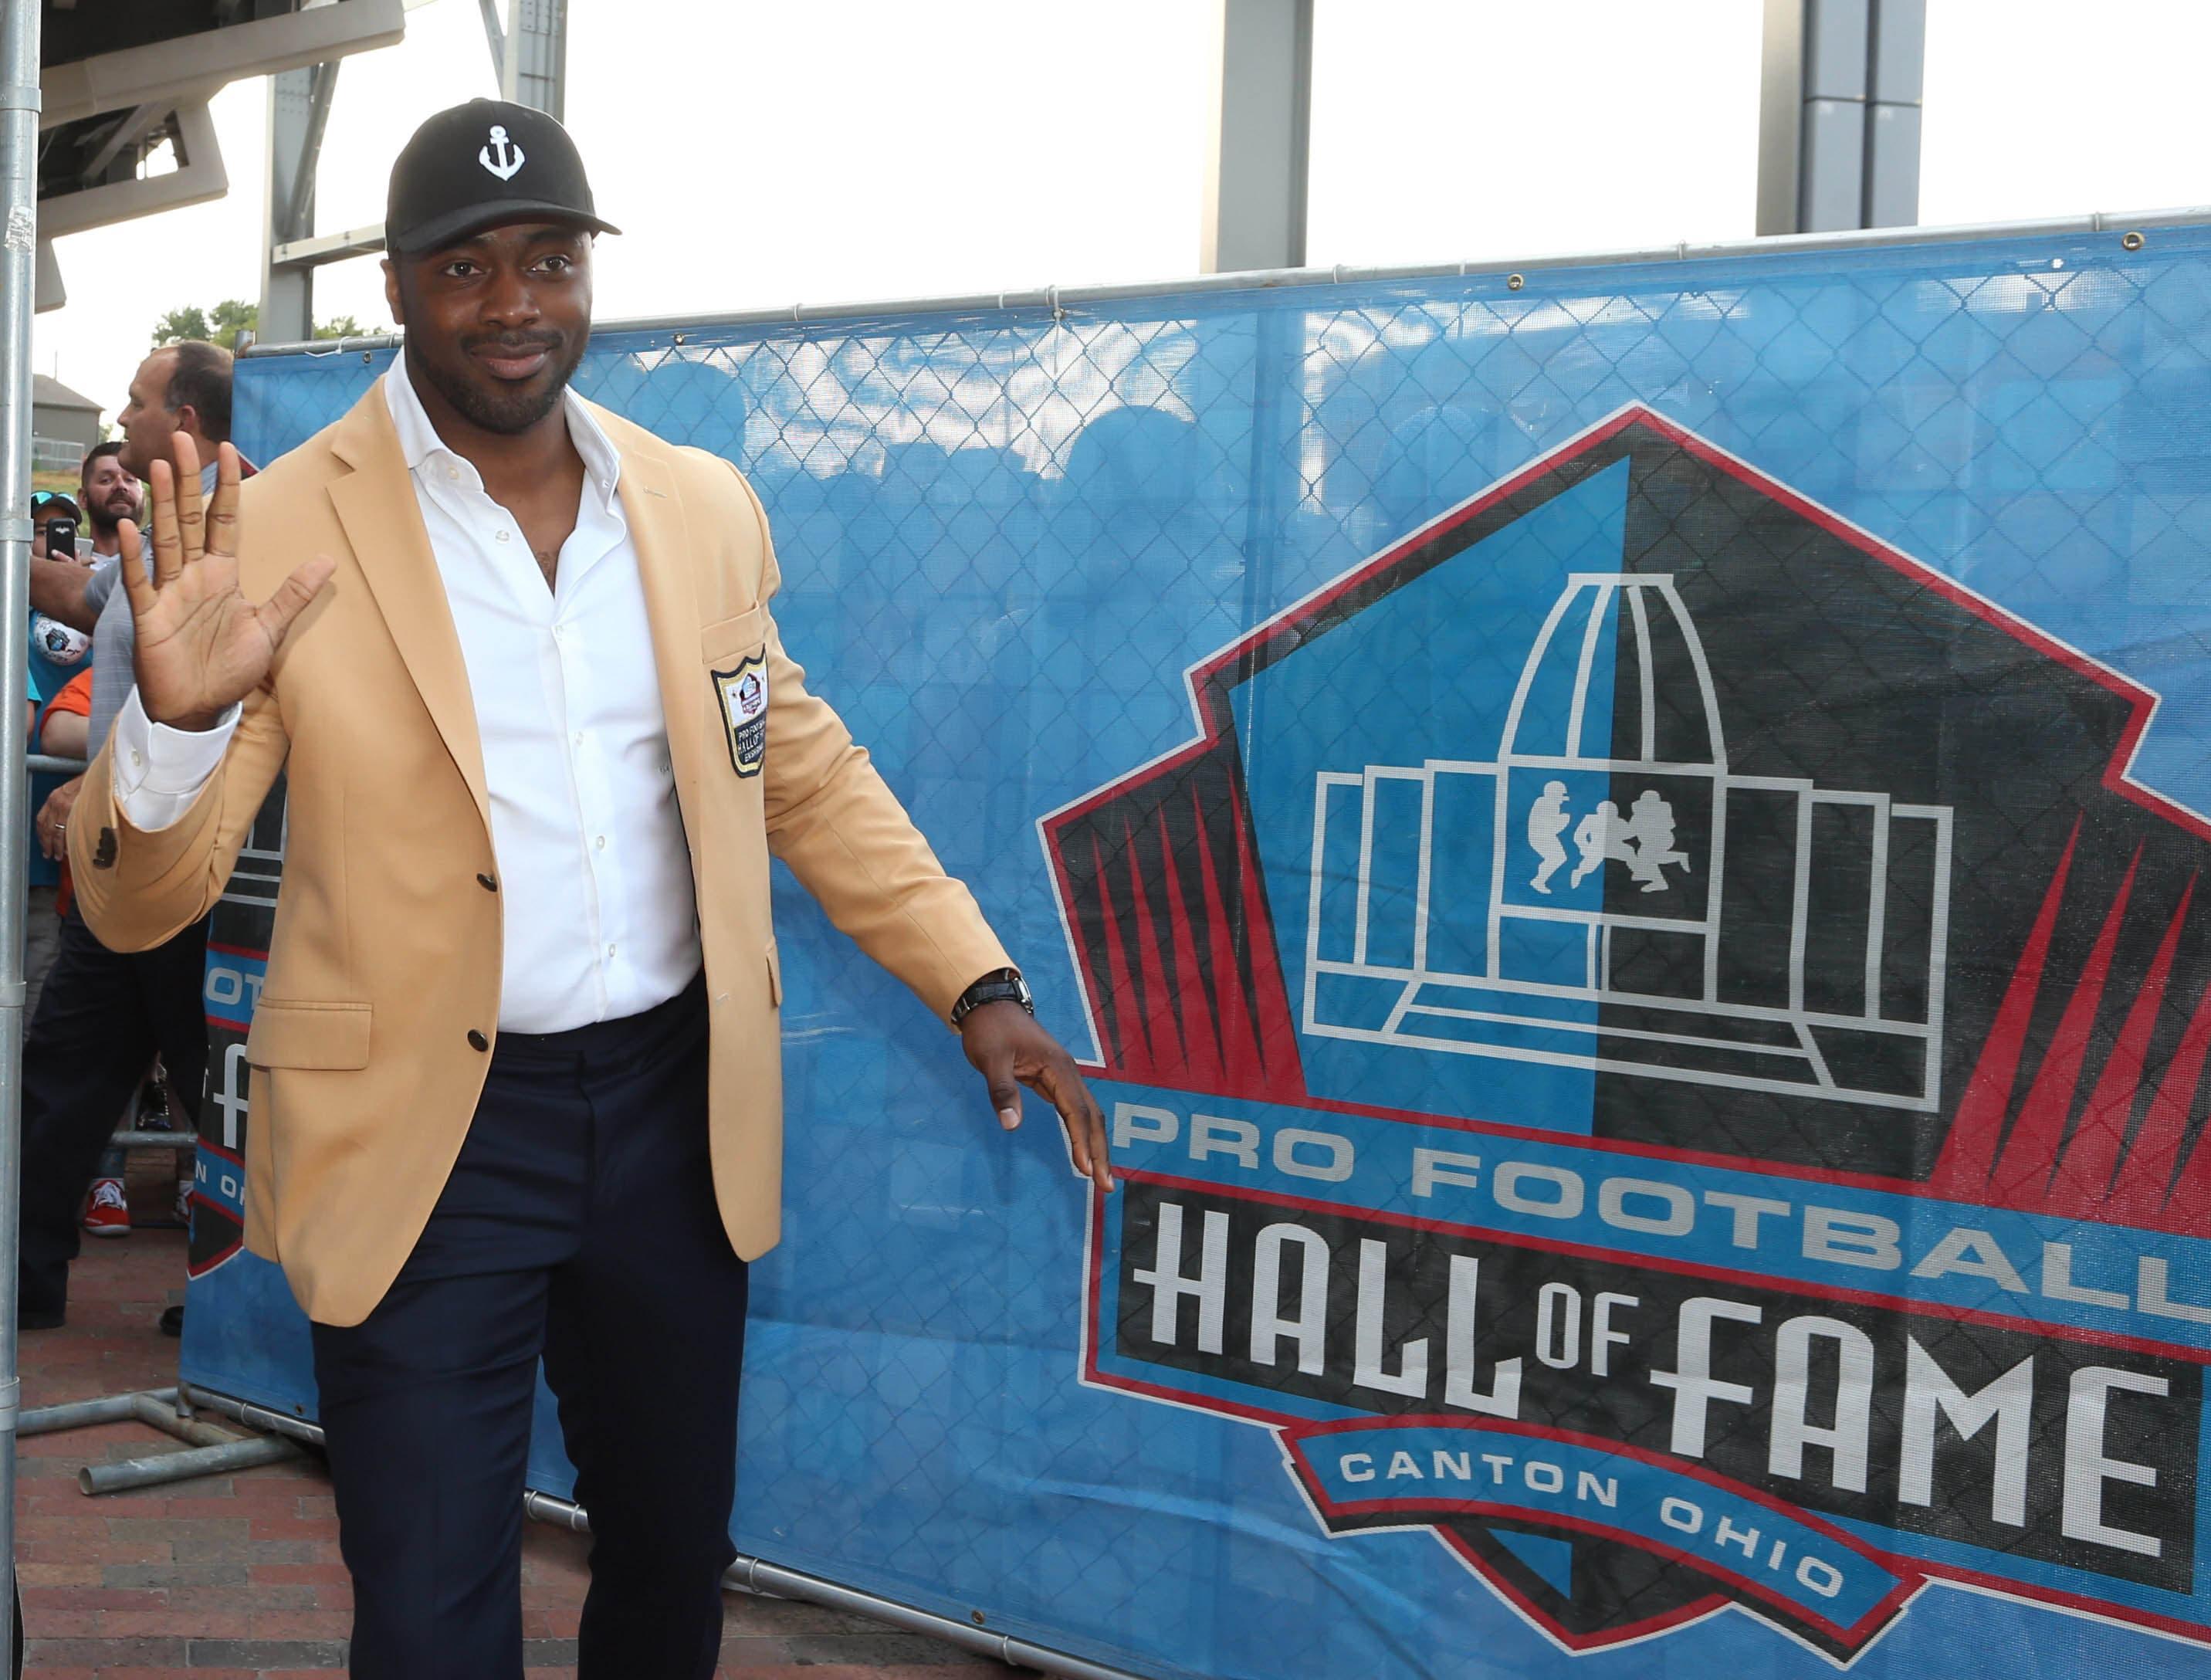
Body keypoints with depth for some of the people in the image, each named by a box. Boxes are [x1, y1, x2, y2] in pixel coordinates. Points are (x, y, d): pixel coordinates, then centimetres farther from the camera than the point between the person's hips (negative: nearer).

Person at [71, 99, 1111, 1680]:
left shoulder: (704, 508, 3)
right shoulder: (281, 533, -10)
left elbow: (807, 773, 13)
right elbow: (136, 901, -10)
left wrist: (979, 985, 5)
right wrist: (179, 716, -31)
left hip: (678, 1111, 4)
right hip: (429, 1135, -4)